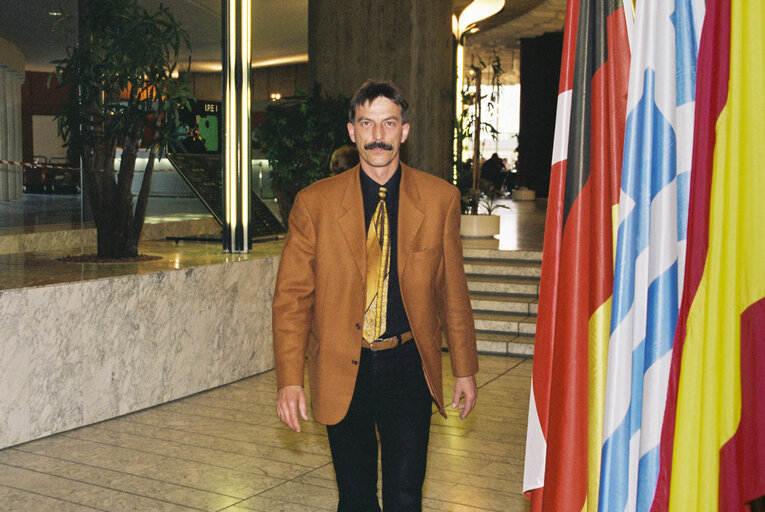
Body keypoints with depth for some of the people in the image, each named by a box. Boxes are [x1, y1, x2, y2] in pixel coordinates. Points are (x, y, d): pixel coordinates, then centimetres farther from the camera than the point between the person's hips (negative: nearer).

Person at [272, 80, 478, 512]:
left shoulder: (440, 199, 1)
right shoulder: (314, 202, -2)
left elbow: (453, 290, 7)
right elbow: (292, 297, -1)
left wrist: (465, 369, 8)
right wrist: (290, 379, -7)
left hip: (409, 367, 0)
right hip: (342, 371, 0)